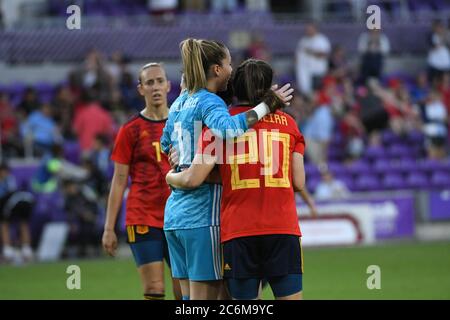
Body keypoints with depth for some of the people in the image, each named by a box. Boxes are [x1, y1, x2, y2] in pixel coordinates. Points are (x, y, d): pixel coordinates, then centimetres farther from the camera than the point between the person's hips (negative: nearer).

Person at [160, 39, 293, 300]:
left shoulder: (181, 102, 15)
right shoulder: (209, 102, -10)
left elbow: (166, 144, 32)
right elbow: (228, 128, -33)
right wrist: (267, 106, -24)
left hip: (175, 214, 8)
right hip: (203, 216, -8)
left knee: (190, 299, 10)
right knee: (205, 296, -6)